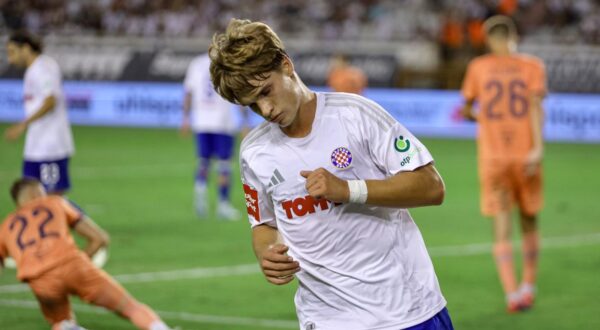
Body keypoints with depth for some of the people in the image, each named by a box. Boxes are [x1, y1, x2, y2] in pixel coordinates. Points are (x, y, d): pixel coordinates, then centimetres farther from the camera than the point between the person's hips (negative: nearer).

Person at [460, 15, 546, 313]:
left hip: (492, 156, 0)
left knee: (501, 229, -1)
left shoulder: (478, 67, 5)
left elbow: (466, 110, 11)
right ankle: (528, 286, 21)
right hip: (525, 152, 0)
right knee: (529, 222, 17)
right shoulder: (532, 66, 3)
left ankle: (512, 294, -13)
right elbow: (535, 105, -10)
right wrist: (538, 148, -16)